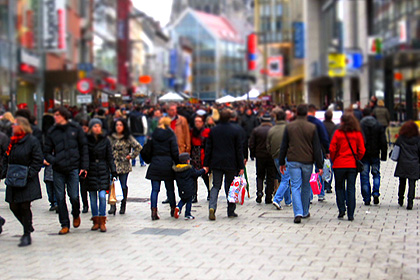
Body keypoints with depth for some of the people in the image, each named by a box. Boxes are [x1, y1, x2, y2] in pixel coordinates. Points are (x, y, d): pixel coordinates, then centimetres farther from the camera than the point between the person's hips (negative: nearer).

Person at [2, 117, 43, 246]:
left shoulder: (32, 141, -8)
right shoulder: (12, 141, 12)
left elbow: (38, 160, -10)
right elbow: (6, 158, 21)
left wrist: (29, 174, -18)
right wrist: (5, 172, 7)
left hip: (27, 182, -7)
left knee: (25, 207, -6)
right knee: (14, 206, 6)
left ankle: (27, 235, 3)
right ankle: (28, 228, 27)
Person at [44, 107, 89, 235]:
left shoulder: (75, 129, 3)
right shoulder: (52, 132, 6)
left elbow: (84, 147, 6)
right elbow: (47, 151, 9)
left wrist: (84, 166, 0)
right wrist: (51, 160, -13)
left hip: (73, 168, -2)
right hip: (58, 170, 2)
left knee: (74, 196, -6)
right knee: (60, 197, 1)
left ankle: (76, 215, 26)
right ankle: (65, 225, 13)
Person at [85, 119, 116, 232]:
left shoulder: (105, 140, 5)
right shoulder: (86, 140, 0)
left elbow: (110, 157, 8)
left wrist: (113, 171, 3)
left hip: (103, 170, 0)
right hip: (90, 171, 0)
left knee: (102, 196, -9)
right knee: (93, 197, 4)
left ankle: (102, 222, -1)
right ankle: (96, 221, 14)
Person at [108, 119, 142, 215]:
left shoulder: (128, 138, 2)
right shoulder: (110, 137, 8)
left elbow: (138, 147, 1)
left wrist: (131, 156, -2)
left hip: (124, 166, -1)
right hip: (112, 165, 1)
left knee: (123, 186, 2)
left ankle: (123, 206, 16)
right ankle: (113, 206, -2)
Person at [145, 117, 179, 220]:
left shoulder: (153, 135, 4)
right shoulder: (171, 135, -3)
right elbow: (175, 152, -5)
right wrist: (177, 163, 3)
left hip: (155, 164, 1)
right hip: (167, 164, -1)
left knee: (155, 189, 2)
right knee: (170, 188, 11)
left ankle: (154, 211, -6)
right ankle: (173, 209, 21)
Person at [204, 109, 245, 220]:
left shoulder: (213, 130, 2)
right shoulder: (235, 131, -5)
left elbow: (208, 148, 5)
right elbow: (239, 150, -3)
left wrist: (206, 164, 10)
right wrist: (241, 166, 1)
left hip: (216, 164, 2)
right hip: (231, 164, -2)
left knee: (215, 186, 7)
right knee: (230, 188, 8)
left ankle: (212, 207, -15)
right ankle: (231, 211, 14)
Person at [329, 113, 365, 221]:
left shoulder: (338, 133, -7)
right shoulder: (358, 134, -1)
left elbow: (332, 149, -6)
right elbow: (361, 151, -1)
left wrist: (334, 160, 10)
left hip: (339, 165, -2)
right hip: (353, 165, 2)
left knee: (339, 187, 14)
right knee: (351, 189, 5)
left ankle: (341, 209, 4)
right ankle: (350, 214, 4)